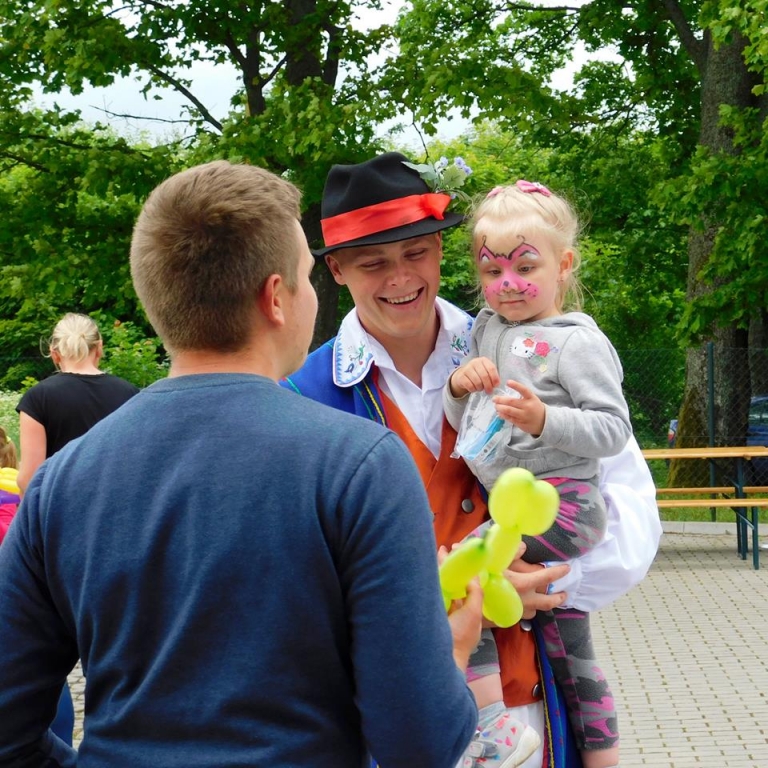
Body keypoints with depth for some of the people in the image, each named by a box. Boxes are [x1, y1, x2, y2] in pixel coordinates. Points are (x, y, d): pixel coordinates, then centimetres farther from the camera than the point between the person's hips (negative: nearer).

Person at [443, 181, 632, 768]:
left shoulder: (578, 341, -9)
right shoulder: (486, 331, 13)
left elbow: (614, 429, -16)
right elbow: (464, 424, 18)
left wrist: (545, 421, -28)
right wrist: (459, 389, -3)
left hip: (561, 500, -8)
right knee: (569, 653, 15)